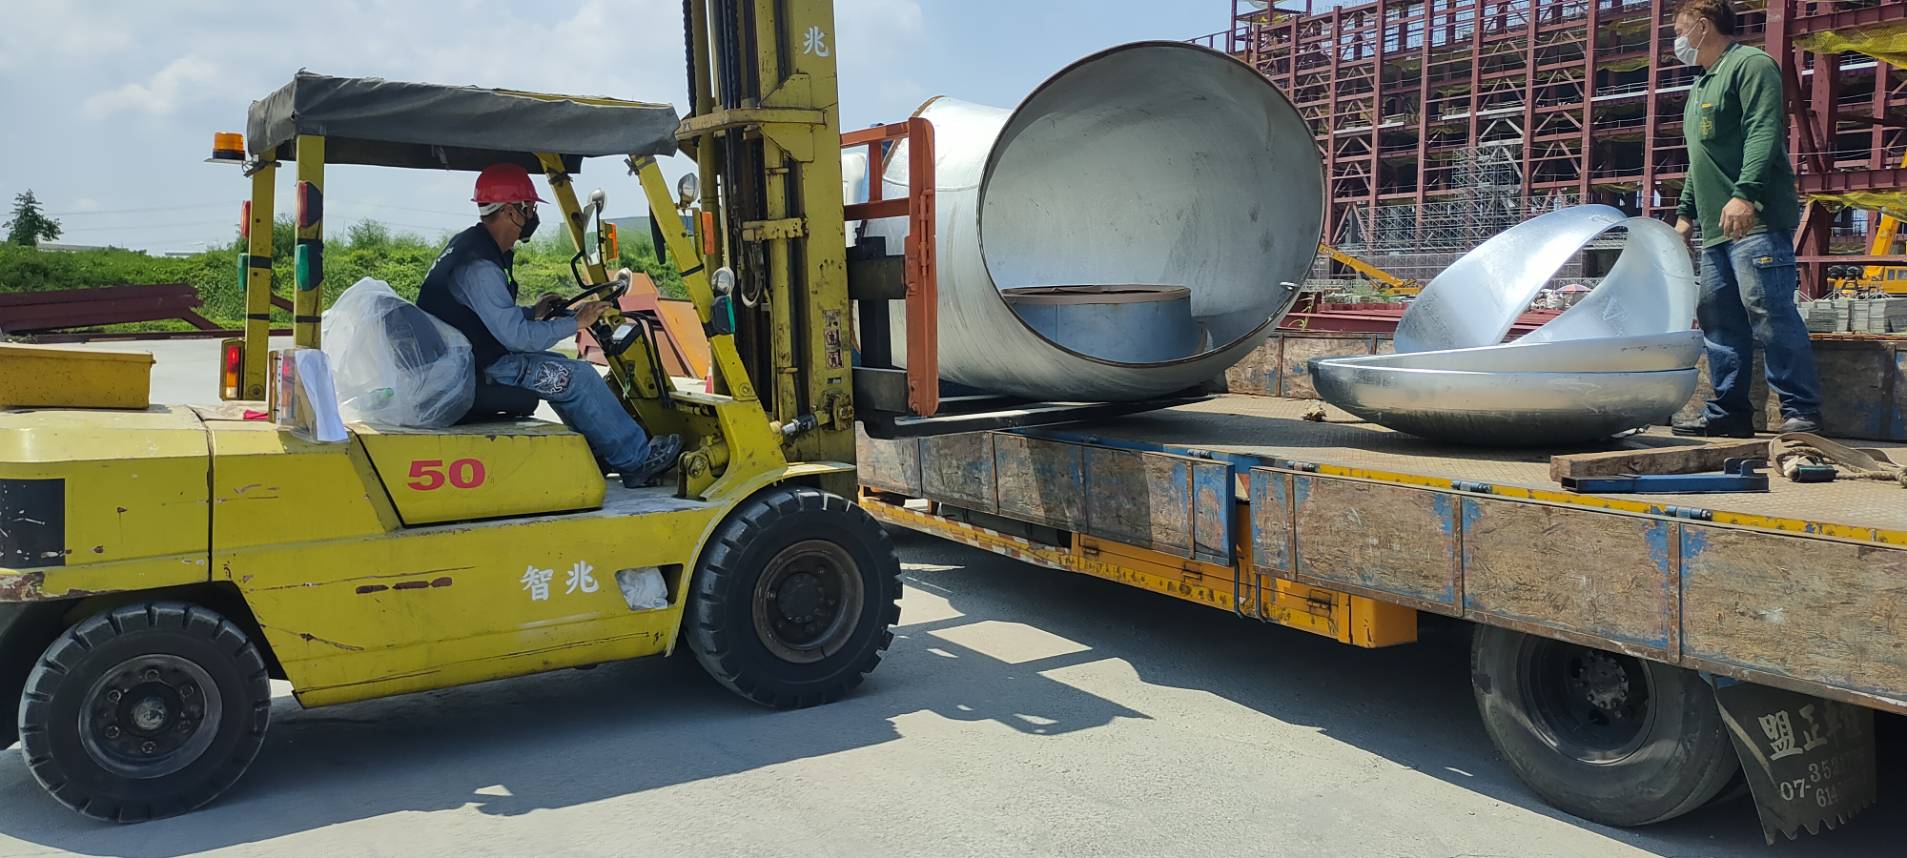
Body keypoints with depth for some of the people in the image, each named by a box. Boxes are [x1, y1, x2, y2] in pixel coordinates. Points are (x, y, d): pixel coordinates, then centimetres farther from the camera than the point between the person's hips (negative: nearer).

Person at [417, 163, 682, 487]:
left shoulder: (469, 245, 10)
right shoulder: (478, 266, -24)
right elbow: (517, 336, -26)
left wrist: (533, 312, 11)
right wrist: (576, 322, -15)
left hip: (471, 357, 11)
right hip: (476, 372, -11)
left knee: (561, 369, 19)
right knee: (578, 377, -10)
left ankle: (602, 453, 22)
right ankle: (636, 460, 0)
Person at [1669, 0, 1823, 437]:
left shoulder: (1750, 64, -3)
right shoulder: (1702, 85, 27)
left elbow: (1763, 133, -16)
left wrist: (1744, 194, -26)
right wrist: (1686, 213, 26)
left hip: (1756, 220, -10)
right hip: (1716, 227, 10)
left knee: (1769, 312, -13)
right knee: (1719, 320, 6)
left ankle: (1802, 412, -10)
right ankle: (1728, 411, 9)